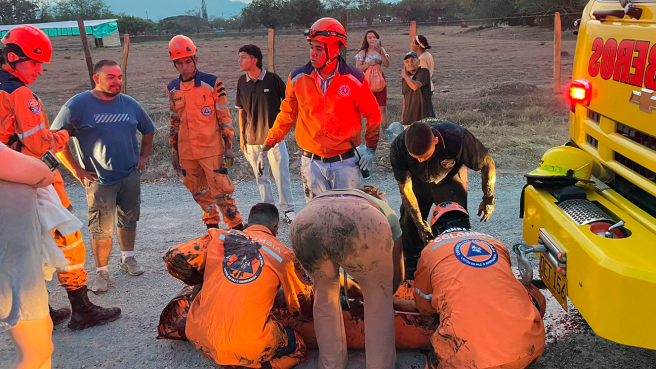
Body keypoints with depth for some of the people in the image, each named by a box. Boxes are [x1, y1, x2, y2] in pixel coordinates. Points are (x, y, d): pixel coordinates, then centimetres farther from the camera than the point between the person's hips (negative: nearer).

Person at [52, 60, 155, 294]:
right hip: (99, 180, -4)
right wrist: (76, 170, -9)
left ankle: (128, 259, 33)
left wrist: (144, 156, 11)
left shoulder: (129, 104, 4)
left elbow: (148, 130, 19)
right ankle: (102, 271, 14)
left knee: (128, 221, 14)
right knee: (101, 229, -1)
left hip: (131, 176, 4)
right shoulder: (79, 104, -9)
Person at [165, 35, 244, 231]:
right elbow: (174, 122, 16)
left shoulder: (212, 83, -6)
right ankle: (212, 225, 29)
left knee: (220, 189, -6)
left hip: (211, 149, -5)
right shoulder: (172, 89, 8)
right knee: (199, 192, 13)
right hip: (186, 152, 5)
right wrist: (174, 152, 16)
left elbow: (224, 117, -3)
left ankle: (237, 227, 8)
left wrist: (228, 146, -6)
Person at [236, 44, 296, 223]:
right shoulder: (242, 82, 4)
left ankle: (288, 209, 10)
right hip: (252, 139, 4)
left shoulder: (272, 79, -7)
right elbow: (242, 111, 12)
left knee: (282, 175, -2)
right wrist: (242, 136, 10)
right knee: (261, 178, 10)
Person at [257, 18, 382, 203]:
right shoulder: (298, 78, -4)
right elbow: (286, 115, 7)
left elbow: (372, 113, 5)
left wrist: (371, 147, 0)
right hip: (312, 163, 1)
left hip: (345, 162, -1)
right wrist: (266, 148, 7)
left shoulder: (354, 79, -8)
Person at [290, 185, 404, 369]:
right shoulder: (386, 211, 39)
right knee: (379, 296, 25)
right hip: (362, 223, -3)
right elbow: (396, 273, 42)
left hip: (304, 224, 3)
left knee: (324, 293, 31)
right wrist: (383, 296, 60)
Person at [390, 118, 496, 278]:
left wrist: (488, 199, -10)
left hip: (450, 178, -1)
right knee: (409, 224, 1)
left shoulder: (458, 139, -41)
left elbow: (487, 163, -20)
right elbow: (405, 189, -21)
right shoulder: (398, 148, -36)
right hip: (417, 179, 1)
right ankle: (410, 272, 21)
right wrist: (419, 223, -19)